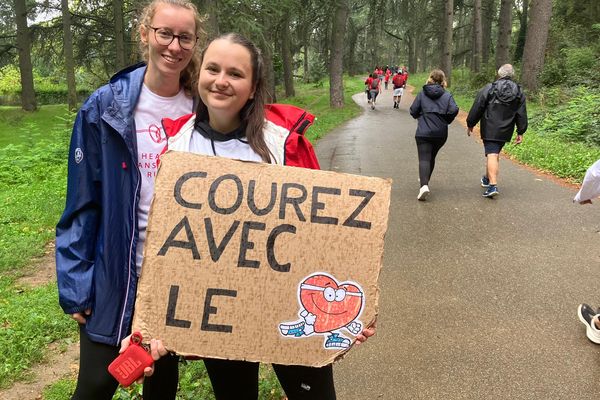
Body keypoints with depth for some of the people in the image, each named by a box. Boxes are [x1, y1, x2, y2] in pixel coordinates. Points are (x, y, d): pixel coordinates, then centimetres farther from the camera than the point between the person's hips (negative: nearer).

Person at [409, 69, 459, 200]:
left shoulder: (422, 93, 0)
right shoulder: (447, 95, 2)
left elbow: (413, 111, -2)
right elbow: (454, 110, -12)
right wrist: (446, 121, 7)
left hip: (423, 132, -2)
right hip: (441, 133, 2)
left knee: (424, 159, -8)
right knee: (432, 157, 22)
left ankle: (424, 185, -29)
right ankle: (425, 179, 37)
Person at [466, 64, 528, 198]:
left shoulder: (489, 88, -5)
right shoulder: (519, 92, 7)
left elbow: (477, 108, -5)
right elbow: (522, 115, 7)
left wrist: (470, 124, 4)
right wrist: (520, 132, 11)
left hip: (489, 130, -4)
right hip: (505, 131, 4)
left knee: (492, 155, -9)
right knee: (495, 153, 20)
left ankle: (493, 185, -21)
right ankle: (487, 179, 37)